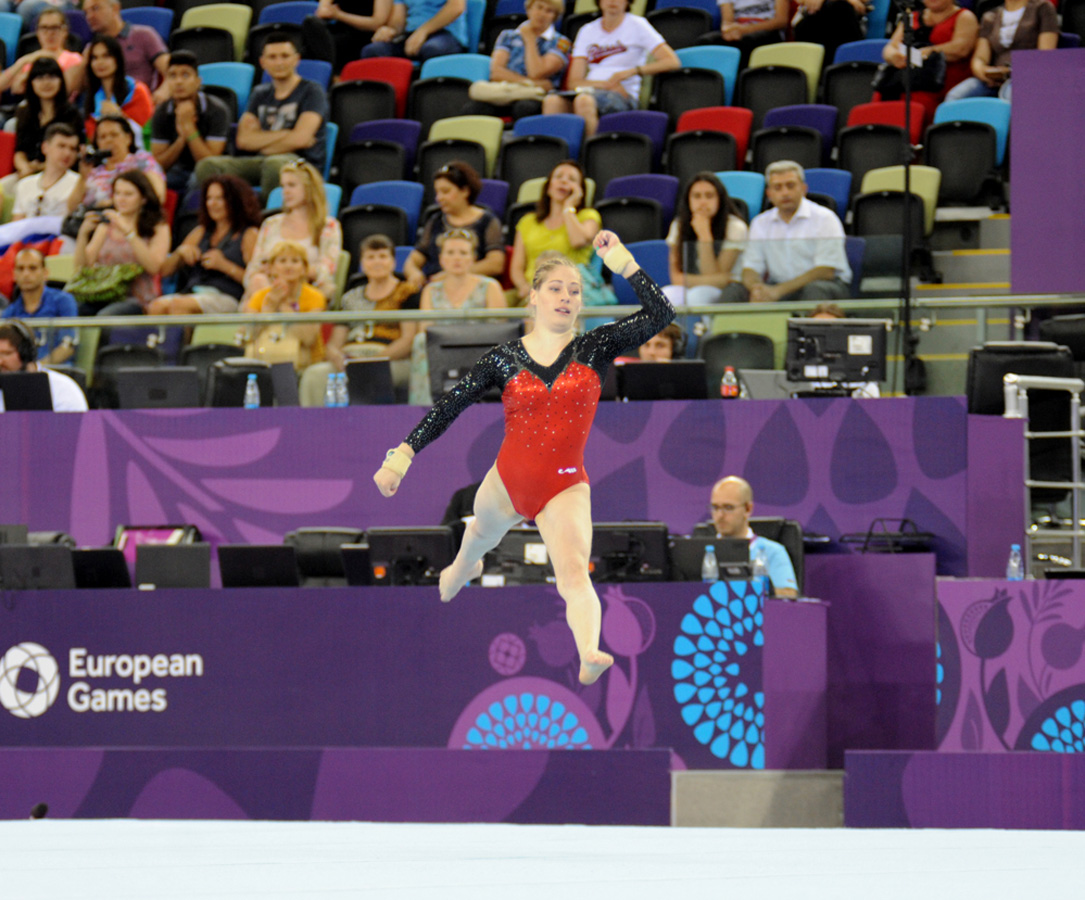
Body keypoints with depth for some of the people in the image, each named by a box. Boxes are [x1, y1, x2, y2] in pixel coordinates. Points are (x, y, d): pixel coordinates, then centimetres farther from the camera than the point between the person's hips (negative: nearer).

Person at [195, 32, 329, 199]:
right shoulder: (260, 94, 20)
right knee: (207, 166, -20)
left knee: (275, 163, -42)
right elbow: (244, 140, 7)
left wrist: (261, 142, 2)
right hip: (261, 161, 5)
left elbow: (300, 139, -11)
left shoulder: (311, 91, 3)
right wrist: (284, 135, -5)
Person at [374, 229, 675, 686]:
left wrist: (622, 261, -15)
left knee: (574, 570, -26)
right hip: (508, 479, 3)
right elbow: (448, 408, -1)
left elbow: (660, 314, -11)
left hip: (564, 486, -3)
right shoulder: (505, 358, -2)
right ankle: (459, 571, 69)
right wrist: (402, 456, -8)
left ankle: (589, 656, -51)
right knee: (479, 539, 31)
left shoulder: (594, 348, -2)